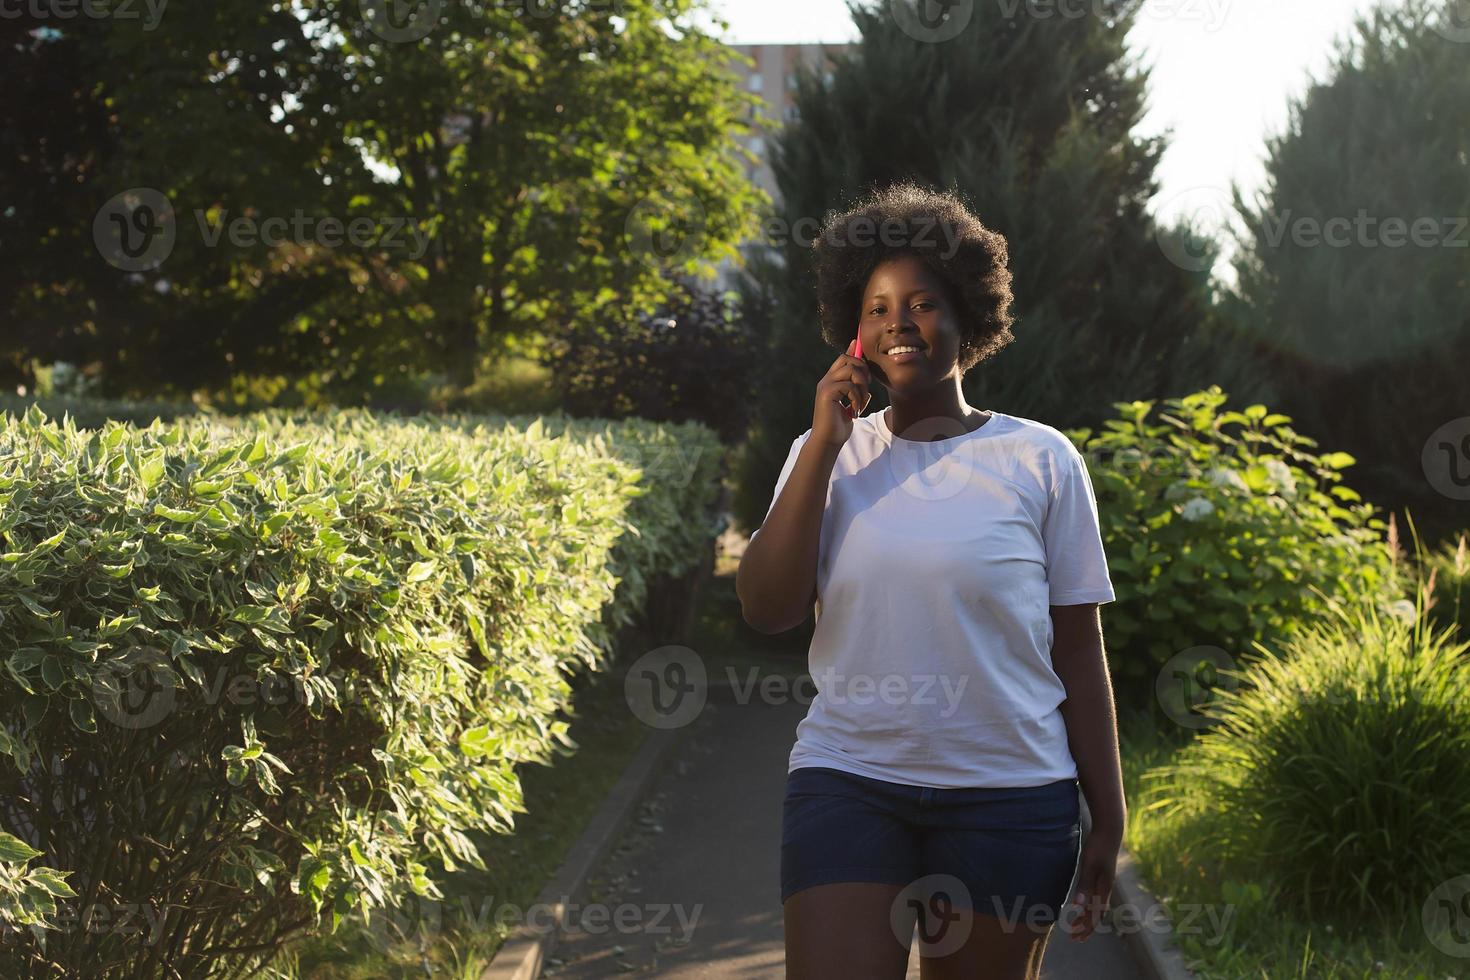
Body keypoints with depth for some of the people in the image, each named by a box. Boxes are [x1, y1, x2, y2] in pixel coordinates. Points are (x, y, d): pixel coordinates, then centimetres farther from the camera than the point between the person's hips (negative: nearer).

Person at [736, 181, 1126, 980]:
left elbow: (1078, 651, 3)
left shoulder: (1040, 460, 1)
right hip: (848, 785, 1)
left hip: (1009, 800, -1)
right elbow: (766, 608, -5)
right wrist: (824, 443, -8)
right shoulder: (826, 454, 7)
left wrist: (1109, 822, 3)